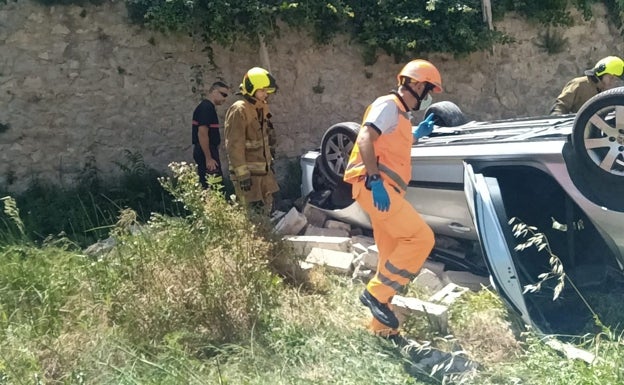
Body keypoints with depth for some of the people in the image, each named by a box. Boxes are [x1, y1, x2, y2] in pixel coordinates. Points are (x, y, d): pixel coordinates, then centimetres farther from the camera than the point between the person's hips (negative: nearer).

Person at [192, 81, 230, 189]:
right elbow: (202, 133, -22)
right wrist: (208, 158, -22)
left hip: (206, 152, 11)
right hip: (206, 152, -11)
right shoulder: (206, 107, -14)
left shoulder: (209, 107, 17)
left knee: (206, 187, 12)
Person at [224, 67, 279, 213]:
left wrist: (270, 162, 21)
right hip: (248, 172, -9)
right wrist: (242, 174, -23)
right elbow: (234, 146, -21)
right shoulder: (239, 110, -17)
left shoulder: (261, 109, 12)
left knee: (267, 208, 15)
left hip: (264, 170, 9)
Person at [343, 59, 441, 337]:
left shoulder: (400, 114, 25)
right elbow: (365, 139, -22)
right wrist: (375, 179, -28)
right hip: (375, 187, -10)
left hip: (385, 189, 10)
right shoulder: (388, 105, -6)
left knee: (392, 256, 10)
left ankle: (382, 328, 18)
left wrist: (416, 135, 30)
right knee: (420, 238, -16)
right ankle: (376, 293, -10)